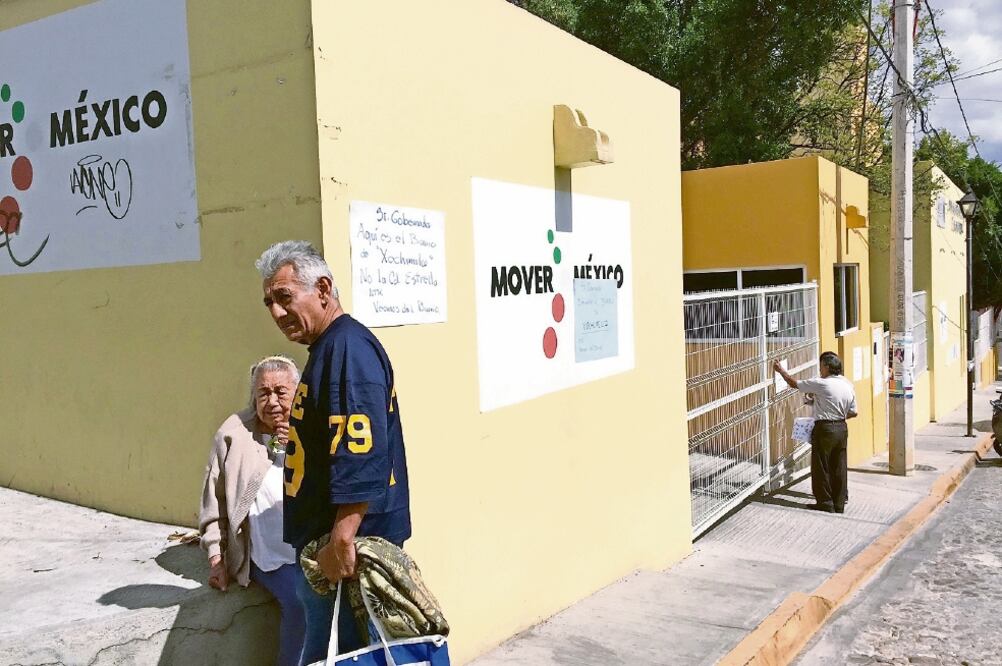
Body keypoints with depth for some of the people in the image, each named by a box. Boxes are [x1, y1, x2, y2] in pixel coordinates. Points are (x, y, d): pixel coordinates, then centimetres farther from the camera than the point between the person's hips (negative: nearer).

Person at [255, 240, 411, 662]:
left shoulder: (348, 347, -19)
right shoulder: (328, 348, 15)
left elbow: (363, 454, -28)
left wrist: (341, 542, -29)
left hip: (345, 547, -10)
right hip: (323, 540, 10)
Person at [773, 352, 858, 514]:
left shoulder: (821, 384, -16)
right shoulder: (848, 385, 4)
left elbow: (794, 383, -6)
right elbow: (854, 412, 10)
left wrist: (781, 370, 8)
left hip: (825, 429, -7)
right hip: (842, 428, 7)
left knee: (821, 468, 4)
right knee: (839, 468, 12)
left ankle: (825, 504, 9)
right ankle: (839, 504, 18)